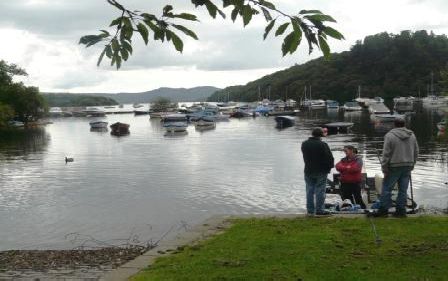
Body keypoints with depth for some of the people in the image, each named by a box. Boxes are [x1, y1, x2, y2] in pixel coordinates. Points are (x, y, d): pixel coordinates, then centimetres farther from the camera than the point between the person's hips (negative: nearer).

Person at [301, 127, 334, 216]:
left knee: (310, 191, 10)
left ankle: (310, 210, 13)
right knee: (320, 190, 0)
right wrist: (329, 167, 3)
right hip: (321, 172, -5)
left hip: (308, 171, 5)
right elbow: (329, 158, -11)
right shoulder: (322, 145, -15)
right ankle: (319, 210, 0)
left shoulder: (304, 144, 3)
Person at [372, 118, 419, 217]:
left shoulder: (390, 135, -9)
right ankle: (401, 210, 10)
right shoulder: (412, 135, 9)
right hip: (407, 167, 5)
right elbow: (416, 152, 13)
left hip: (394, 167, -5)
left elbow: (386, 154, -10)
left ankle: (383, 209, 1)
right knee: (403, 190, 8)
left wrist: (384, 169, -6)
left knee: (387, 188, 1)